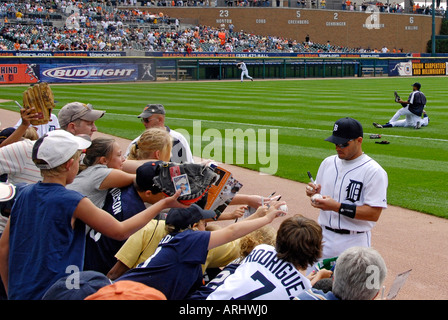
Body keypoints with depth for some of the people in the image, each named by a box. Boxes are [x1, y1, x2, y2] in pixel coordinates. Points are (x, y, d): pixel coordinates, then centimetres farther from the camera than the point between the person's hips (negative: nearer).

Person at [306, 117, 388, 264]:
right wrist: (315, 193, -5)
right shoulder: (328, 162, 9)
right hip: (323, 238, 6)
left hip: (354, 243, -5)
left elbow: (374, 213, -18)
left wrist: (338, 207, -24)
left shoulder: (374, 171, -12)